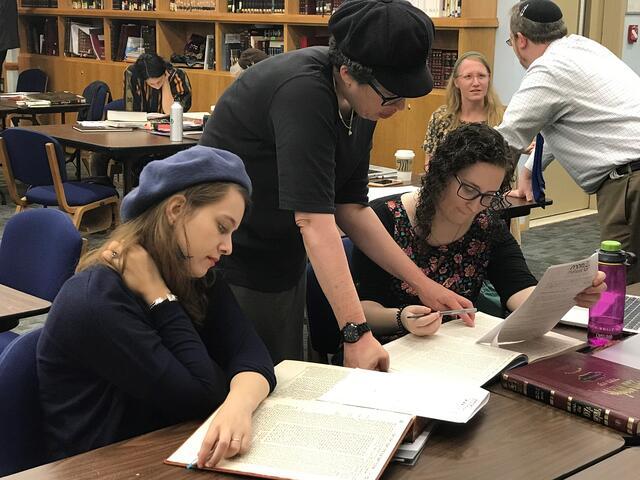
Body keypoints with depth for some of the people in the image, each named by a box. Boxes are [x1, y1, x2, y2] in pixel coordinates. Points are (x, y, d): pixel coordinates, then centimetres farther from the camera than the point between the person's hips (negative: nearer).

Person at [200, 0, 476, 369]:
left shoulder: (361, 103, -1)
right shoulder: (302, 91, -27)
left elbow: (350, 207, 3)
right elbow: (314, 221, -31)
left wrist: (423, 284, 0)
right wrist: (357, 332, -33)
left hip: (285, 264, 8)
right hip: (230, 265, -8)